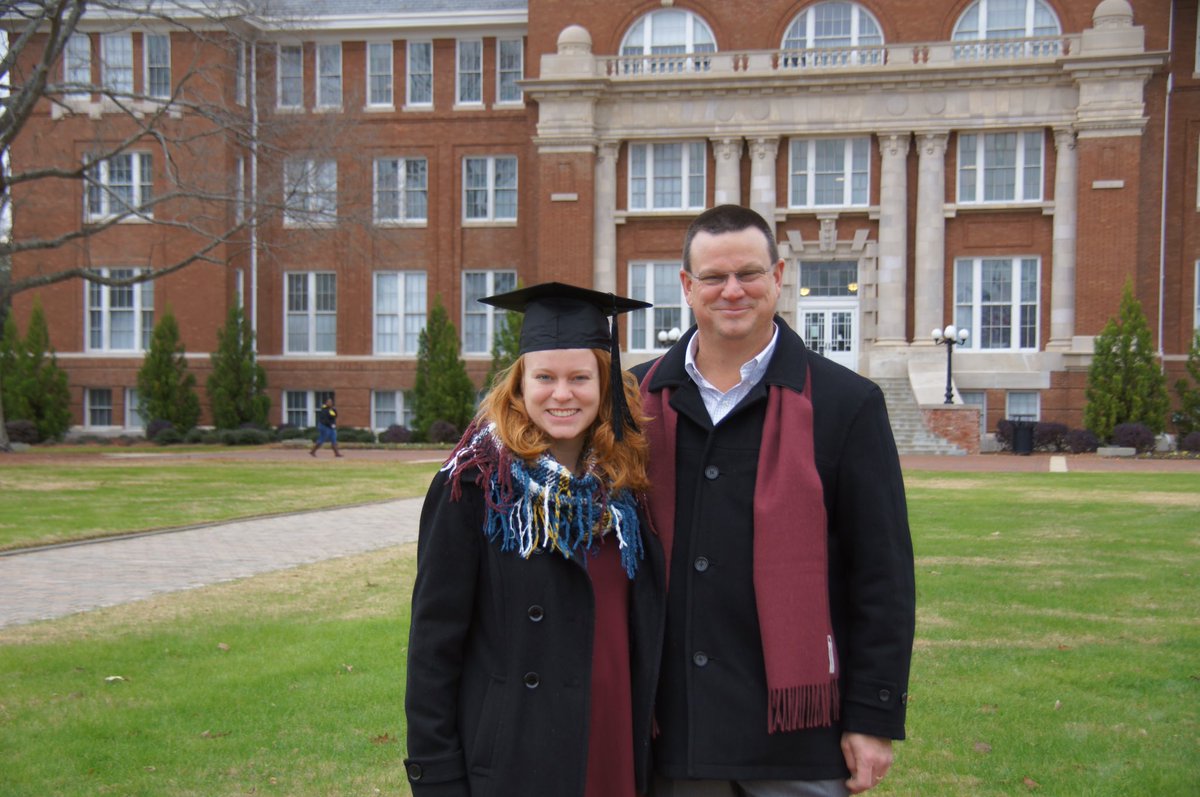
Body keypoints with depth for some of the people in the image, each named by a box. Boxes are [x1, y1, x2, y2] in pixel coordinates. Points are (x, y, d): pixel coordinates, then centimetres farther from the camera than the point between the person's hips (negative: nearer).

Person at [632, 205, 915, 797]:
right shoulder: (640, 400, 5)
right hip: (672, 722, 3)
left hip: (792, 720, -2)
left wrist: (874, 717, -6)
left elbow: (883, 575, -4)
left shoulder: (845, 403, -3)